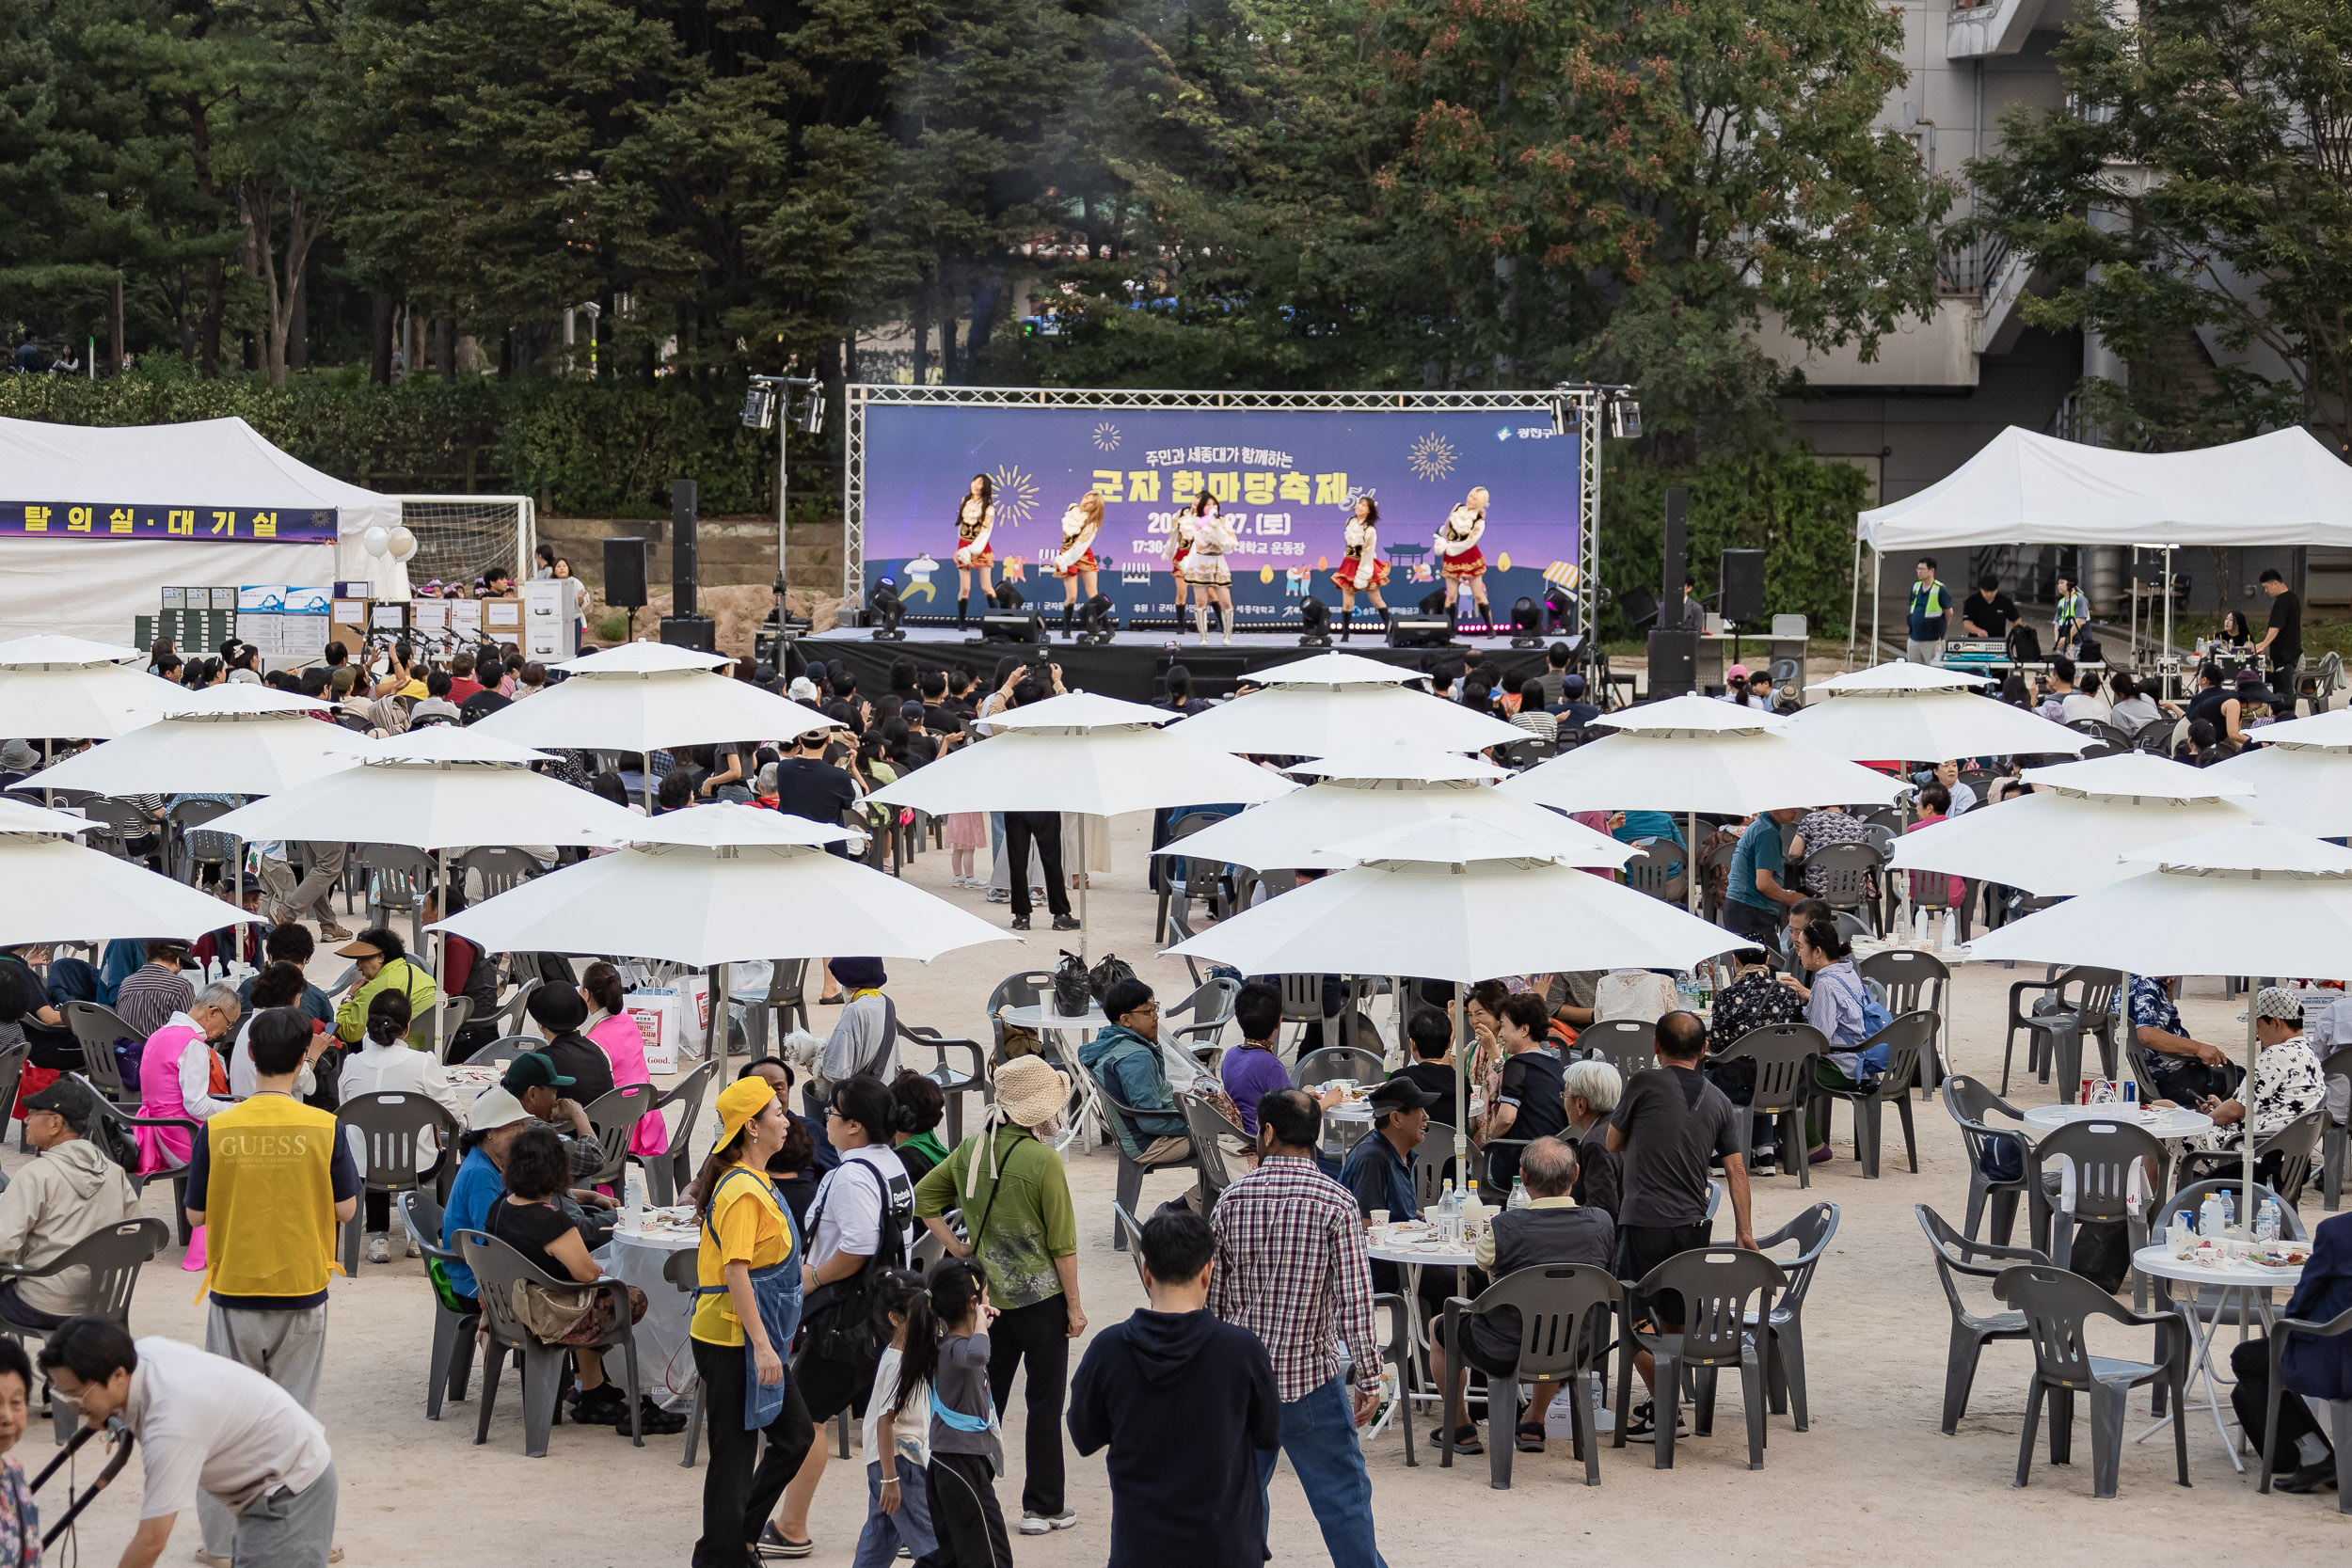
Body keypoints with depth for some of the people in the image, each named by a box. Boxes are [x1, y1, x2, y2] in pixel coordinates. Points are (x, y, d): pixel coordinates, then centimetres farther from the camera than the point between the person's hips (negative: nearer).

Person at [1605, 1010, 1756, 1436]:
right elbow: (1736, 1169, 9)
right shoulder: (1717, 1101, 8)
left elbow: (1613, 1143, 8)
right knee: (1674, 1321, 16)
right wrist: (1744, 1232, 13)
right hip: (1693, 1225, 5)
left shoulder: (1645, 1084, -5)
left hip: (1644, 1221, -5)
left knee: (1634, 1320, 1)